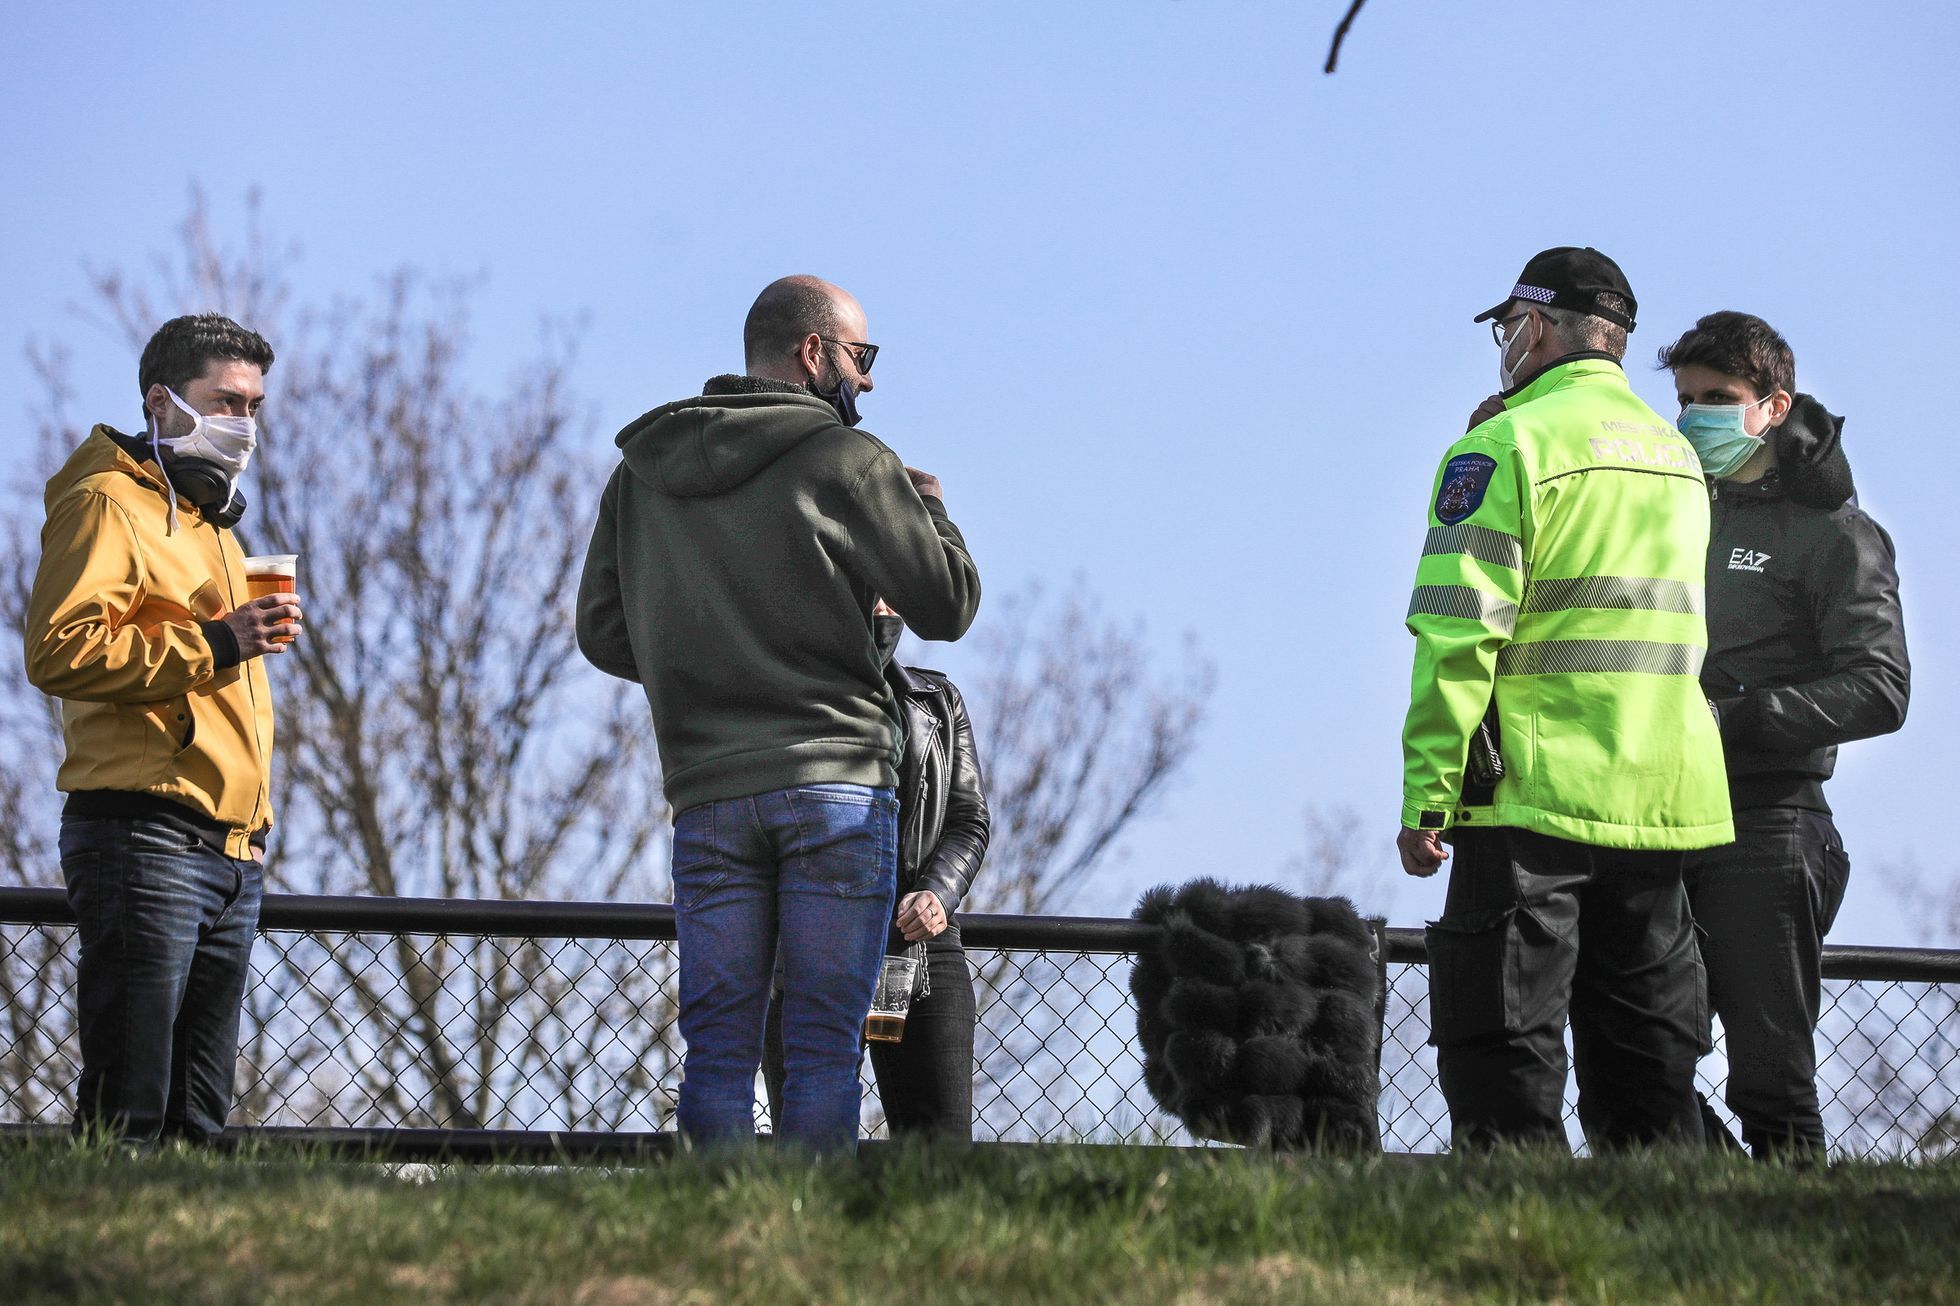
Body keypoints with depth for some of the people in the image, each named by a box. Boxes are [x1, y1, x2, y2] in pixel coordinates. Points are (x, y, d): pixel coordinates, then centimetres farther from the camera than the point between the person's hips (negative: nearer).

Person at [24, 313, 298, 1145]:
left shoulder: (210, 521, 26)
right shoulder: (109, 504, -3)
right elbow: (59, 651, -17)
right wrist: (213, 645, -20)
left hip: (229, 851, 9)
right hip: (145, 840, -9)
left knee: (196, 1121, 6)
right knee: (128, 1115, -12)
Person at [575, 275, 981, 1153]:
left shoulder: (641, 470, 12)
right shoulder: (843, 461, -3)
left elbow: (603, 634, 14)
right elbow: (947, 604, -1)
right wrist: (928, 506, 17)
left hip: (707, 792, 4)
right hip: (837, 783, -4)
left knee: (717, 1043, 5)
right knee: (824, 1044, -3)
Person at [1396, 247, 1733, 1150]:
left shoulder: (1505, 448, -7)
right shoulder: (1676, 456, 16)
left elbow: (1458, 635, -13)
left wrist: (1425, 798, -11)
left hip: (1534, 798, -7)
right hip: (1664, 798, 7)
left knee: (1503, 1060, -4)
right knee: (1647, 1067, 10)